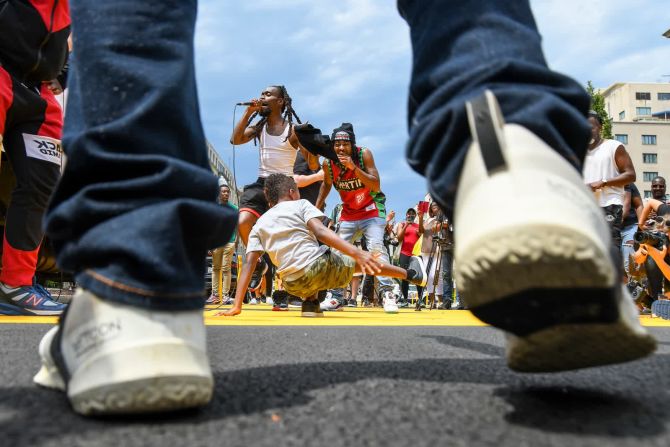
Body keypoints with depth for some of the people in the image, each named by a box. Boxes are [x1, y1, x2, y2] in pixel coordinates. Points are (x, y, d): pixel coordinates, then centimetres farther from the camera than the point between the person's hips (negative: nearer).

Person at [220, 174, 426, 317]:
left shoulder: (259, 224, 17)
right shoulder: (300, 205, 7)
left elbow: (249, 264, 7)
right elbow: (321, 232, -12)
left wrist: (237, 306, 4)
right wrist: (356, 252, -21)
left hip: (294, 285, 4)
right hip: (320, 266, -4)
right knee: (361, 262, 25)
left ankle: (310, 303, 21)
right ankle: (411, 274, 39)